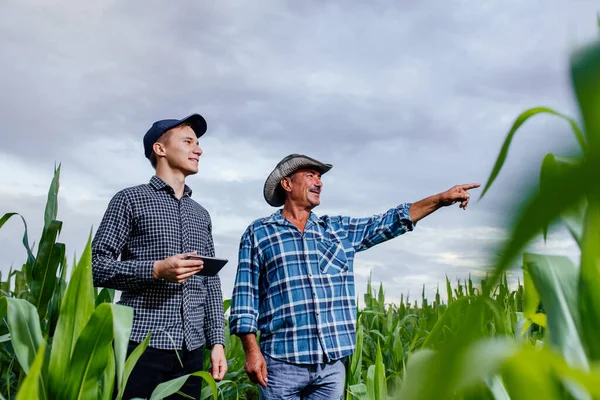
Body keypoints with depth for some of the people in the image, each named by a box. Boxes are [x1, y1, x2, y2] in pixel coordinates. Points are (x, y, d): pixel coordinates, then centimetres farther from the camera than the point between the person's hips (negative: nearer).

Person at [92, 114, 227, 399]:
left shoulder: (201, 214, 16)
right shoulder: (131, 199, 1)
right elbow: (96, 266, -4)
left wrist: (217, 341, 9)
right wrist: (155, 270, -18)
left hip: (191, 349, 5)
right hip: (142, 344, -5)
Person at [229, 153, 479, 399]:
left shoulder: (338, 230, 14)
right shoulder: (258, 233, 3)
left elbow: (388, 223, 9)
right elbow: (245, 294, -1)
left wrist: (441, 198, 2)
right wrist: (252, 351, -9)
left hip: (332, 363, 4)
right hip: (283, 361, -3)